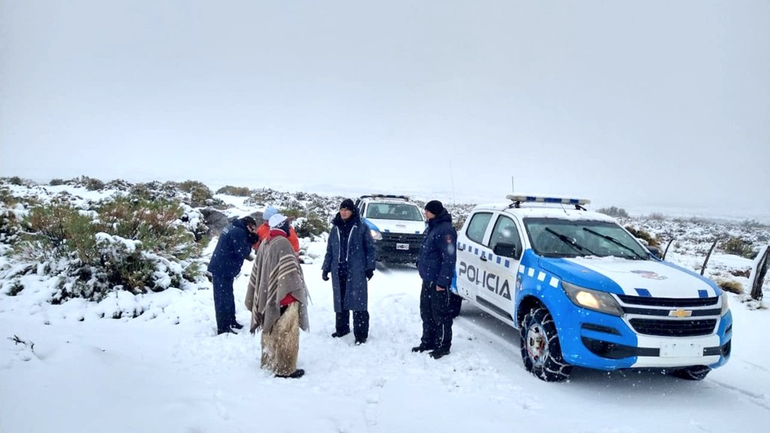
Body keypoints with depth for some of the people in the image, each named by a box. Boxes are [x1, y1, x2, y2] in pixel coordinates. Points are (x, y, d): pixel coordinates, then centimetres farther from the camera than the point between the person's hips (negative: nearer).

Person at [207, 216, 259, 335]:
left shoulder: (233, 228, 14)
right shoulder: (239, 232, -17)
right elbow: (243, 253, -17)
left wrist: (251, 239, 2)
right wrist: (251, 240, -5)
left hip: (221, 268, 10)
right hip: (223, 270, -10)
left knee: (228, 297, 19)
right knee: (223, 298, -5)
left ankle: (231, 321, 31)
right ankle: (223, 328, -1)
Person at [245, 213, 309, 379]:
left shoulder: (265, 243, 10)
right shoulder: (282, 243, -16)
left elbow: (257, 271, 15)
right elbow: (287, 272, -22)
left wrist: (258, 297, 20)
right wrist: (291, 295, -19)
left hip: (267, 296, 9)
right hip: (281, 297, -9)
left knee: (271, 331, 20)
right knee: (285, 334, -2)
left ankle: (268, 362, 32)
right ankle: (286, 369, 3)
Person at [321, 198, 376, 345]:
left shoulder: (361, 228, -2)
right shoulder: (335, 228, 10)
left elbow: (370, 248, 0)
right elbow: (329, 250, 15)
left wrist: (370, 267, -7)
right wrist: (326, 268, 11)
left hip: (356, 272, -4)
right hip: (338, 271, 5)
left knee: (358, 301, -5)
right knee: (339, 300, 13)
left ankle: (361, 333, 0)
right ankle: (341, 328, 28)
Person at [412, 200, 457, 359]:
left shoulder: (445, 230, -19)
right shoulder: (432, 227, 13)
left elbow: (449, 259, -22)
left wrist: (442, 281, -22)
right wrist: (422, 268, 20)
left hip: (438, 281, -10)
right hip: (428, 279, 10)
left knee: (441, 315, 1)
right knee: (426, 313, 17)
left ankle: (443, 346, 11)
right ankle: (428, 342, 29)